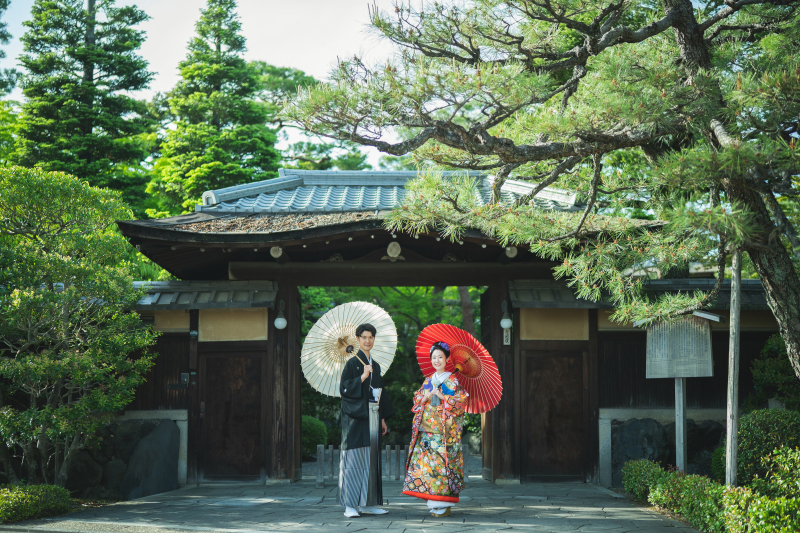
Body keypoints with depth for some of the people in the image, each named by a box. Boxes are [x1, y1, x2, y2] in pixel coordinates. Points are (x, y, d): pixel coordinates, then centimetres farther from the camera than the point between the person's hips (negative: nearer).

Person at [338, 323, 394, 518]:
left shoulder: (375, 366, 16)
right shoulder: (352, 363, -4)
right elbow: (344, 388, -12)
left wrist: (383, 419, 16)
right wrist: (362, 377, -21)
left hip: (371, 417, 7)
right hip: (355, 418, -7)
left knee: (371, 459, 6)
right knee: (354, 458, -8)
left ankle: (367, 503, 10)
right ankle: (350, 505, -6)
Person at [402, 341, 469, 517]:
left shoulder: (453, 381, 1)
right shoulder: (428, 380, 17)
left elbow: (461, 400, -7)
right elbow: (417, 401, 16)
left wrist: (442, 396, -12)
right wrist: (425, 397, -4)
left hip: (445, 429, -5)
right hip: (427, 429, 5)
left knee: (442, 462, -10)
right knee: (427, 461, -1)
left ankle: (444, 504, -6)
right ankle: (434, 502, 5)